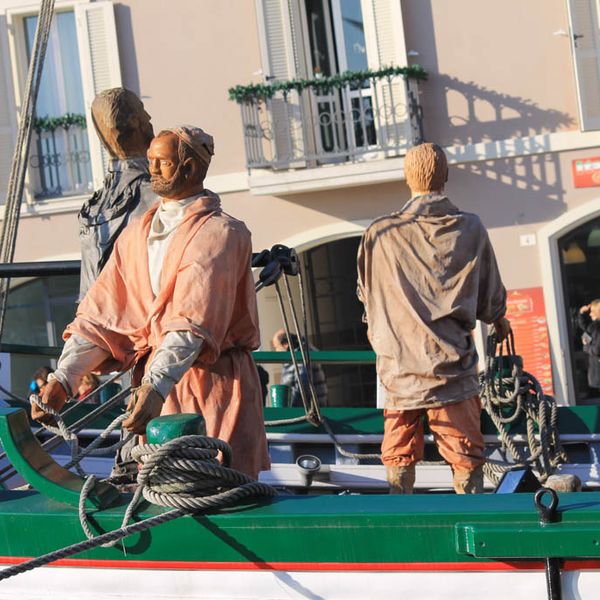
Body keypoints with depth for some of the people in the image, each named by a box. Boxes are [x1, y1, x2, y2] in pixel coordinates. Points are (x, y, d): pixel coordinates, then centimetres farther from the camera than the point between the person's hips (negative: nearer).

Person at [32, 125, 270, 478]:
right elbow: (102, 313, 4)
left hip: (216, 381, -5)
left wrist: (156, 387, -34)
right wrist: (63, 379, -8)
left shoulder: (219, 233, -8)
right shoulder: (136, 234, 12)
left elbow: (194, 321, -22)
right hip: (157, 377, 5)